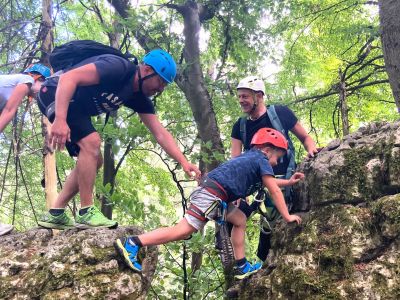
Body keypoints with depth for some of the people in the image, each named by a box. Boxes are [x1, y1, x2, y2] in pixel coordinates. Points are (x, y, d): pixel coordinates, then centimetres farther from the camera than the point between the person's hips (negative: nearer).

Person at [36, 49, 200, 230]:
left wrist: (184, 162, -14)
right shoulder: (117, 67, -27)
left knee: (93, 161, 4)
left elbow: (160, 133, -5)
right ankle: (86, 213, -16)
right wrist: (60, 120, -43)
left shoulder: (139, 98, -2)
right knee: (91, 143, -25)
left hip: (74, 107, 9)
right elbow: (68, 78, -33)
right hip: (55, 95, -9)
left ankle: (55, 215, 8)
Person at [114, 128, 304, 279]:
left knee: (240, 220, 19)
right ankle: (131, 244, -16)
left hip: (211, 193, 10)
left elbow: (265, 182, 41)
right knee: (184, 230, -12)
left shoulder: (250, 157, 26)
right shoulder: (262, 160, 1)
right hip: (212, 194, -10)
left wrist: (289, 182, 43)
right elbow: (274, 191, 0)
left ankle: (242, 267, 22)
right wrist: (287, 216, 6)